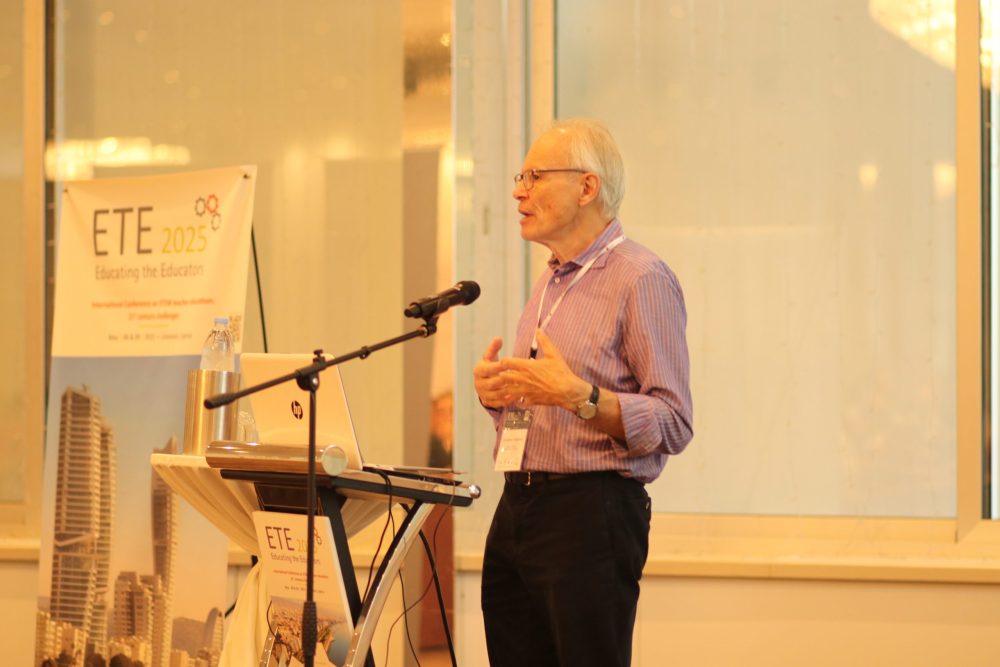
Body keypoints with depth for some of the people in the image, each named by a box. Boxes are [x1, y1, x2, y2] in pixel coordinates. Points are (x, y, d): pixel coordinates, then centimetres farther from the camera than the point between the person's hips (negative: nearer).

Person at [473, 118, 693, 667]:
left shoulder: (641, 279, -8)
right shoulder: (549, 283, 19)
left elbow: (673, 425, -15)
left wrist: (578, 397, -26)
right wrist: (495, 394, 6)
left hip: (591, 513, -8)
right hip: (518, 509, 8)